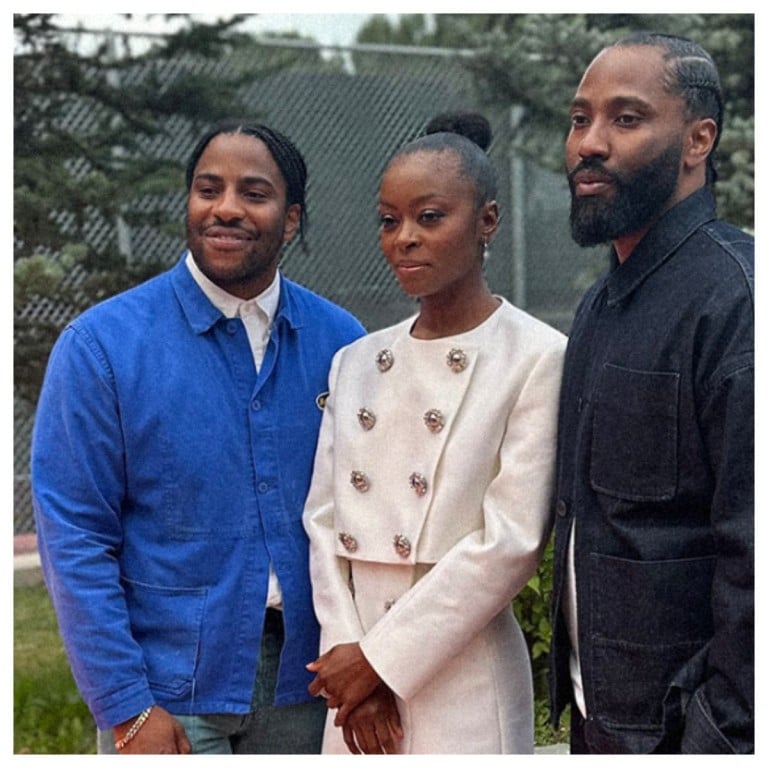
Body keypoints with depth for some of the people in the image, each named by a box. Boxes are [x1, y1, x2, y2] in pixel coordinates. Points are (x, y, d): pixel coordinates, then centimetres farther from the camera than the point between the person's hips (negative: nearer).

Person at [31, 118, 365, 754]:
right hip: (171, 691, -3)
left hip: (303, 679, 3)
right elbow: (74, 535, -9)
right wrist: (126, 710, -12)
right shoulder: (101, 344, -7)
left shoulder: (340, 341, 2)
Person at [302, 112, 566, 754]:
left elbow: (512, 540, -13)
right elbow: (324, 520, 6)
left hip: (463, 689, -4)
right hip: (358, 685, 4)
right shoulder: (355, 364, 9)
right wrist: (349, 654, -7)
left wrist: (383, 659, -12)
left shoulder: (539, 358, -8)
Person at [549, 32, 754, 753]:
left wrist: (722, 736, -22)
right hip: (596, 712, 8)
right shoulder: (599, 303, 10)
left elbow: (753, 557, -22)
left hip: (683, 721, -8)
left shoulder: (735, 295, -18)